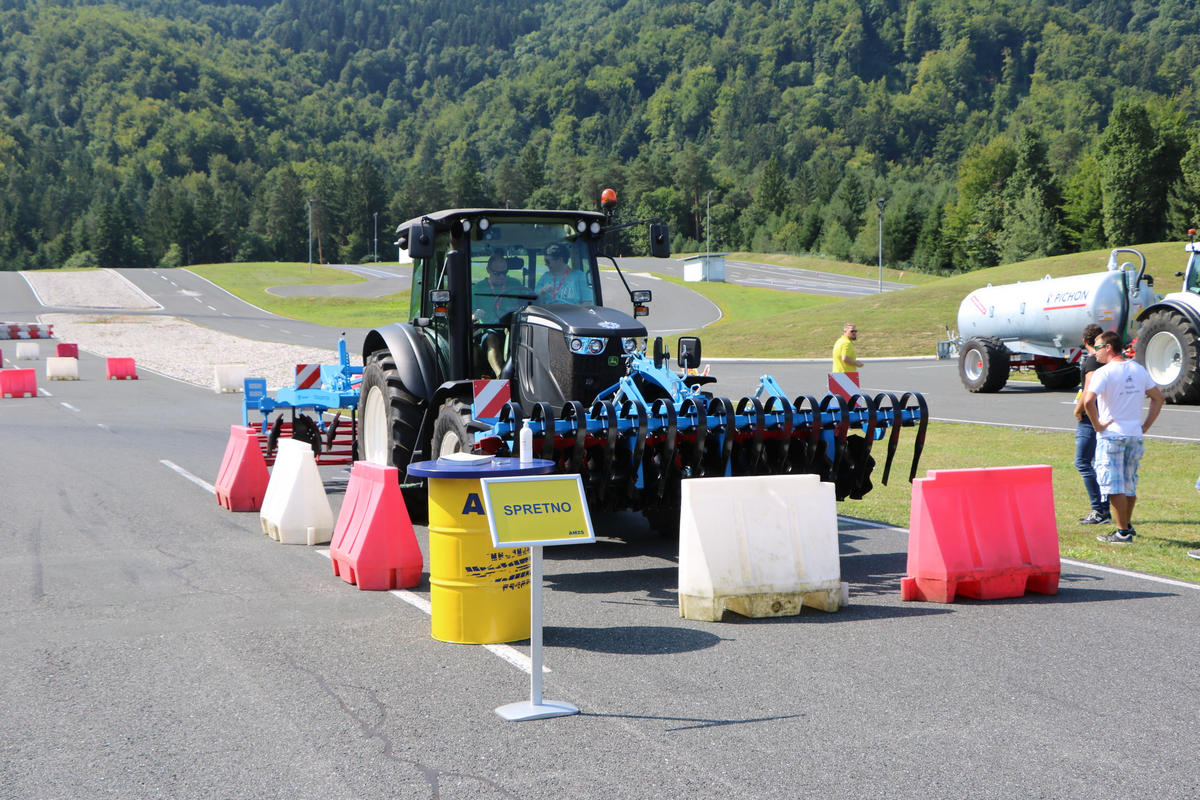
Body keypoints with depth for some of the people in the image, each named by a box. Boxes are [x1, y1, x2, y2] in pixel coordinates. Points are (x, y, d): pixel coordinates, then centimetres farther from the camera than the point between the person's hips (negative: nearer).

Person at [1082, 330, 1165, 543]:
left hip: (1111, 435, -7)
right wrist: (1145, 426, 13)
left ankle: (1122, 532, -1)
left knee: (1114, 485, -2)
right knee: (1130, 483, 18)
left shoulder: (1103, 373, -13)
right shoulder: (1138, 370, 9)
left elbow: (1088, 400, -26)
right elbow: (1158, 398, 15)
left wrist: (1097, 425, -14)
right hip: (1135, 435, 7)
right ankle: (1128, 525, 30)